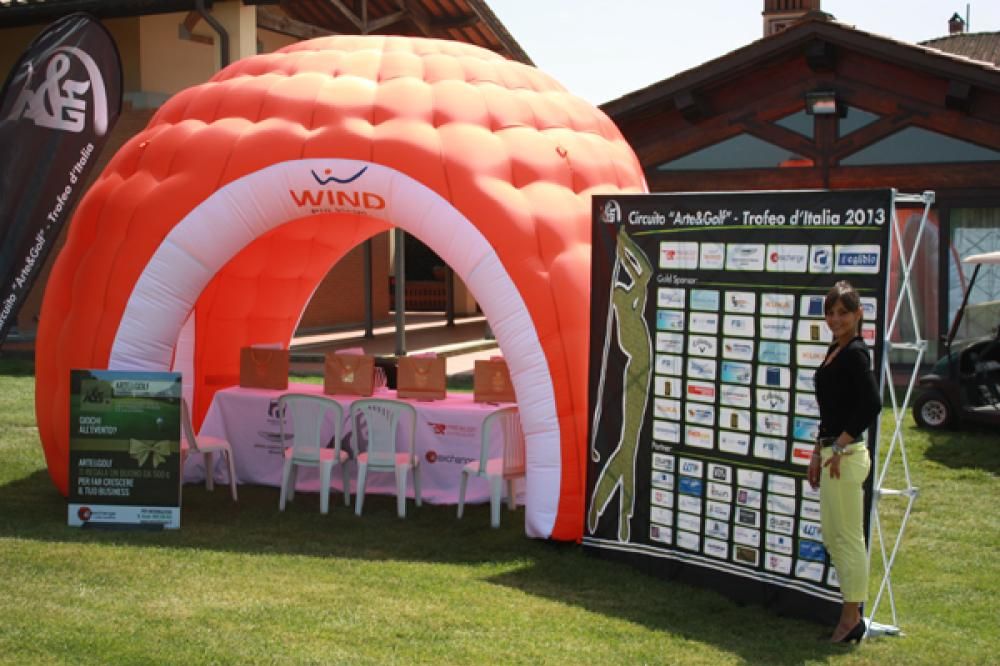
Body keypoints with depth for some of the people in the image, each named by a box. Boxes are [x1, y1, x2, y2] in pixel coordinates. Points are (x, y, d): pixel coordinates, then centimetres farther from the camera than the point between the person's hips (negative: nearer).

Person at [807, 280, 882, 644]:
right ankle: (851, 613, 27)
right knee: (833, 538, 17)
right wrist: (818, 452, 20)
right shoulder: (835, 350, 14)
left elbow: (872, 403, -25)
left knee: (848, 538, -1)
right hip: (832, 452, 10)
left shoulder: (855, 352, -14)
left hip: (847, 455, -10)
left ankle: (852, 618, 9)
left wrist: (840, 446, -21)